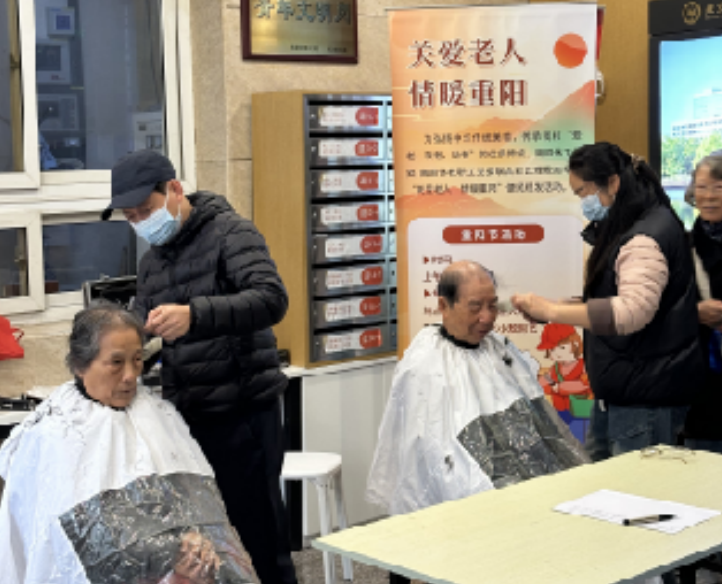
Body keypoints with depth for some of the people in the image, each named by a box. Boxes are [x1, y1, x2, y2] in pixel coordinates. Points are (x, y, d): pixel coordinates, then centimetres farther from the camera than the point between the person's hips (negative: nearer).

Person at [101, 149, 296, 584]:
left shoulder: (229, 232, -7)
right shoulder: (152, 260, 16)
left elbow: (272, 298, -23)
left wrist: (194, 315, -36)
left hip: (243, 413, -7)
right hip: (188, 416, 7)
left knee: (258, 532, -1)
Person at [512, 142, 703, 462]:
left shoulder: (647, 236, -17)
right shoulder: (622, 229, 15)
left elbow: (632, 310, -30)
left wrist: (552, 311, -29)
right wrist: (553, 309, 11)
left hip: (647, 397, -10)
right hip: (617, 389, 10)